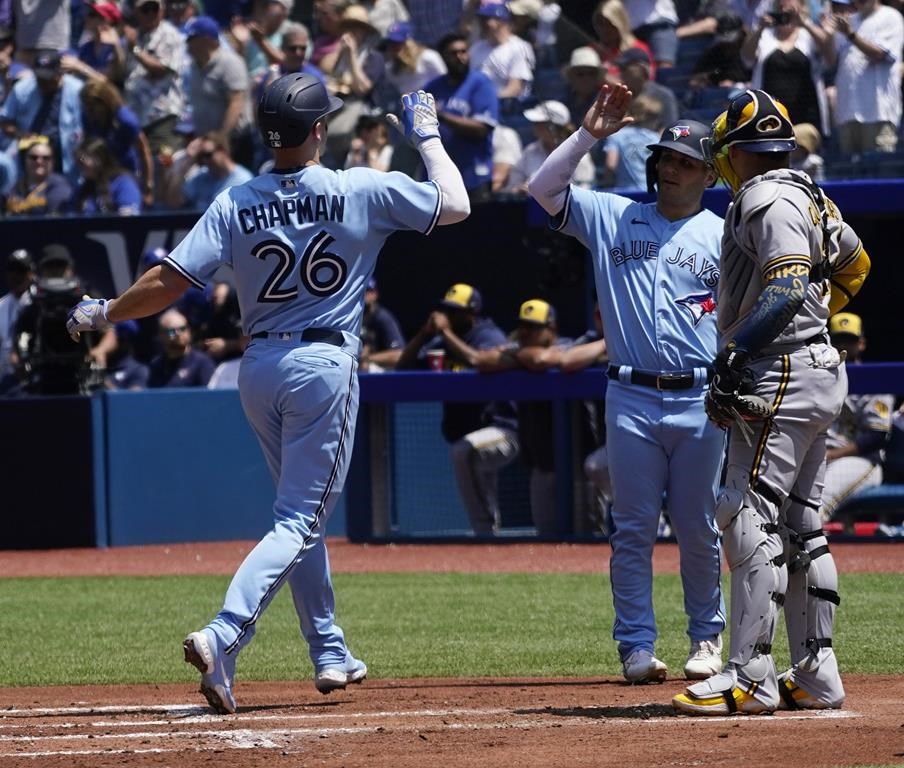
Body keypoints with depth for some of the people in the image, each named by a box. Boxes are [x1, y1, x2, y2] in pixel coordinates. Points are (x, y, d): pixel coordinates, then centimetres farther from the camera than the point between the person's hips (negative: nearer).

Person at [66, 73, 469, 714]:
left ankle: (331, 654, 26)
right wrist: (428, 136, 18)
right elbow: (456, 205, 3)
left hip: (258, 368, 4)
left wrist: (101, 314, 9)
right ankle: (222, 637, -26)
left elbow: (168, 282, -6)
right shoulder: (362, 191, -8)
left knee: (303, 512, 21)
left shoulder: (236, 205, -2)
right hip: (324, 366, -4)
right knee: (299, 522, -6)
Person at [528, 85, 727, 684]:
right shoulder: (613, 218, 10)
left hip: (699, 402, -1)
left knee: (699, 528, 5)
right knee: (633, 528, 0)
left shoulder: (723, 236, 8)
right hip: (632, 398, 1)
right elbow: (543, 188, 1)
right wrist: (589, 134, -7)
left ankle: (707, 637, 18)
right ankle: (637, 647, 4)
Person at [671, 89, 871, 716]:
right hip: (819, 372, 10)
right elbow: (854, 263, 31)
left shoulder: (768, 200, -13)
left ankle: (751, 680, -16)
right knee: (800, 528, 13)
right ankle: (816, 675, 14)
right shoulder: (808, 196, 17)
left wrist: (736, 355, -27)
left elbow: (787, 286, -24)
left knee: (749, 518, -12)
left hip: (780, 374, -10)